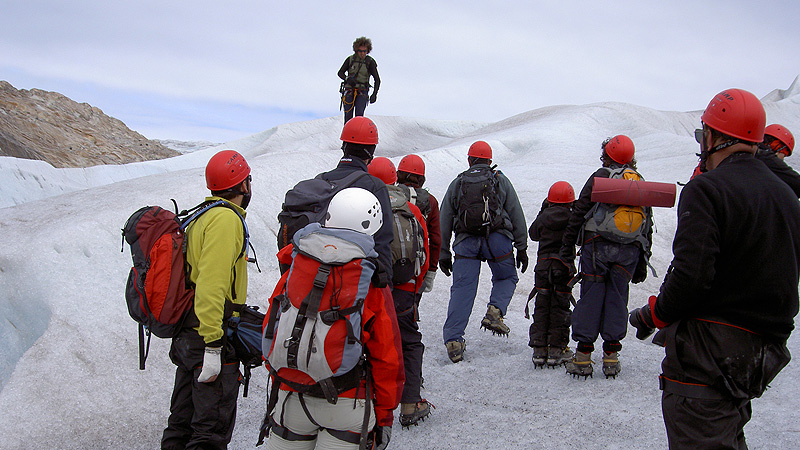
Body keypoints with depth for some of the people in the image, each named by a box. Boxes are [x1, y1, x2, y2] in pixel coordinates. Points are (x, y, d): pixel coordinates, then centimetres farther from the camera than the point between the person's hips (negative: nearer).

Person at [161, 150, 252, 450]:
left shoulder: (199, 218, 16)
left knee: (182, 426, 16)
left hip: (187, 335, 10)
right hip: (212, 337, -10)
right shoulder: (225, 219, -13)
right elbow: (211, 285, -22)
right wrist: (213, 346, -24)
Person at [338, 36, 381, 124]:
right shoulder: (350, 59, 3)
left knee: (359, 114, -21)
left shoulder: (370, 62, -1)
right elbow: (340, 73, 9)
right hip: (349, 90, 1)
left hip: (362, 91, -1)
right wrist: (347, 78, -13)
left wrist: (374, 94, -15)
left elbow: (377, 80, -1)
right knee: (348, 116, -9)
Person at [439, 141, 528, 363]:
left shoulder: (457, 183, 16)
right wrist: (521, 248, 12)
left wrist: (444, 255, 18)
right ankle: (495, 311, -5)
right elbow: (517, 217, 9)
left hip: (466, 243, 1)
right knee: (507, 278, 21)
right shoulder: (501, 181, 13)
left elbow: (444, 222, 14)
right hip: (498, 240, -1)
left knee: (462, 290, 2)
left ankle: (453, 340, -4)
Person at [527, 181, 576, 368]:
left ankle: (539, 349, 6)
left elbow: (533, 234, 18)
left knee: (541, 307, 7)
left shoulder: (543, 217, 3)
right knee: (560, 307, 4)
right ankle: (556, 349, 4)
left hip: (543, 264, 2)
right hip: (564, 264, -2)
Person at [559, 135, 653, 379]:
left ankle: (583, 357, 0)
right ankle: (611, 356, 9)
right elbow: (648, 225, 16)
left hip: (597, 245, -3)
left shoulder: (600, 177, 2)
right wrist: (642, 263, 20)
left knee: (590, 297, 0)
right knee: (617, 299, 9)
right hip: (630, 251, 4)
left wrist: (567, 250, 1)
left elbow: (578, 214, -2)